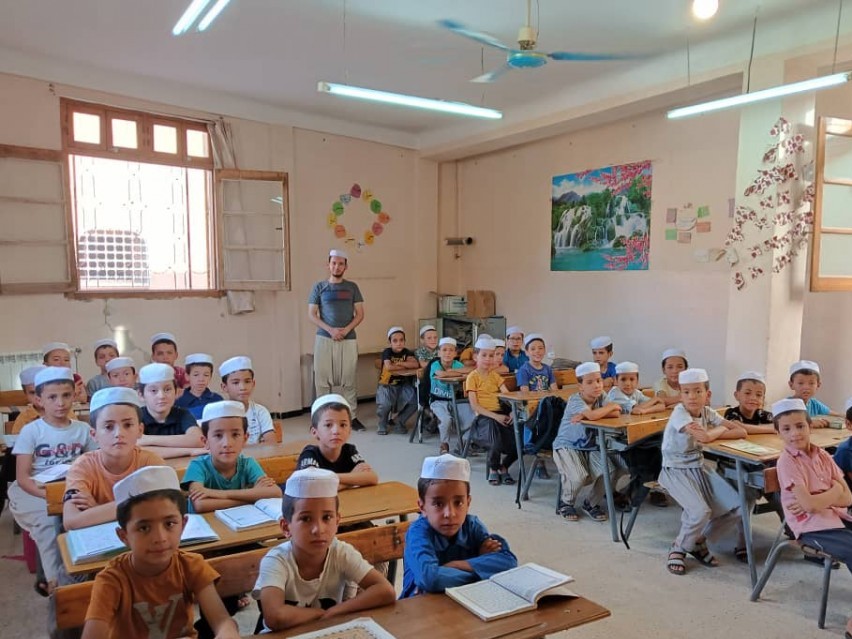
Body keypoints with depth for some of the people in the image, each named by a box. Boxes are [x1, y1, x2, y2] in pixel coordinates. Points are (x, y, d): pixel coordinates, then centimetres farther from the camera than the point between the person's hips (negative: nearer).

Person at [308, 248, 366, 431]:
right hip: (324, 339, 0)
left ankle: (352, 416, 8)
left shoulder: (352, 287, 8)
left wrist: (346, 329, -11)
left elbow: (360, 314, 6)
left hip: (348, 339, 1)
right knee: (323, 379, 1)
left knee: (349, 380, 1)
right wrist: (330, 330, -11)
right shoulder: (319, 287, 5)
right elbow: (311, 314, 2)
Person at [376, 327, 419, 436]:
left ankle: (399, 421, 11)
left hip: (402, 385, 4)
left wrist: (400, 363, -21)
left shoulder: (407, 352, 2)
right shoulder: (387, 352, -9)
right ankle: (382, 425, 6)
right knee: (385, 404, -29)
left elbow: (416, 364, -17)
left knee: (415, 400, -16)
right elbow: (388, 367, -28)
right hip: (387, 384, -4)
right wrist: (405, 366, -15)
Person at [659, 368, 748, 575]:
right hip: (676, 470, -7)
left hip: (698, 468, 7)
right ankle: (680, 548, 2)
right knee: (701, 511, -26)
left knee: (736, 506, -6)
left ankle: (697, 539, 14)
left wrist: (711, 434, -18)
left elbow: (741, 432, -6)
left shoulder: (707, 412, 2)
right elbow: (704, 435, -32)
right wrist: (720, 428, -11)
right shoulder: (679, 411, -17)